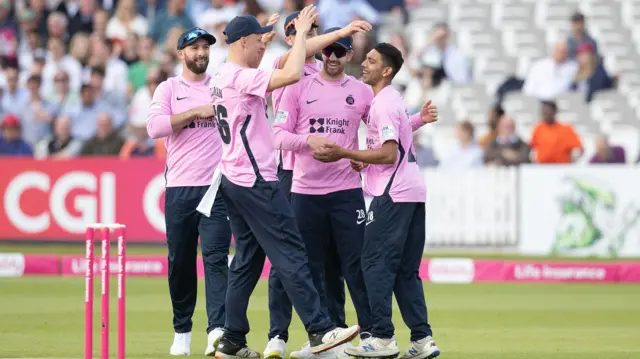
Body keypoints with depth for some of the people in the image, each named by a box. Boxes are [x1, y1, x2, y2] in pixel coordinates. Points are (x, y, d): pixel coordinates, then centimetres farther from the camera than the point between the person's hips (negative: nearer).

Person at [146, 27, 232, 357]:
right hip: (179, 189, 0)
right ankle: (182, 331, 19)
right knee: (180, 261, 6)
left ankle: (218, 330, -23)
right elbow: (155, 126, -9)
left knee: (216, 256, -12)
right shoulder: (169, 89, 7)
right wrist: (197, 112, -12)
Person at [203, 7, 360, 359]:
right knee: (290, 254, -9)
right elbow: (292, 74, -25)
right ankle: (320, 330, -11)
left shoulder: (221, 78, 14)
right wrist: (301, 32, -13)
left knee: (248, 258, 12)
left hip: (233, 180, 10)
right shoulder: (240, 76, -15)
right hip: (255, 182, -10)